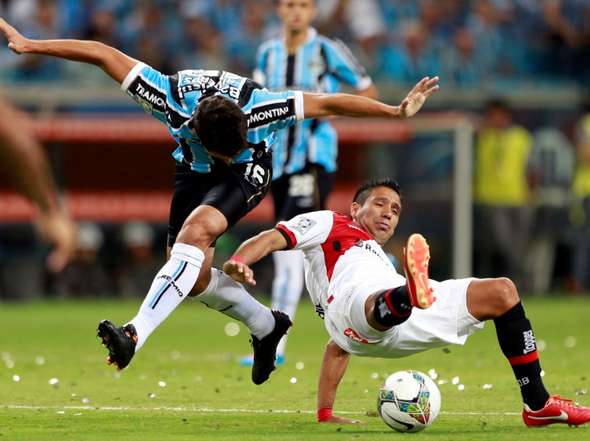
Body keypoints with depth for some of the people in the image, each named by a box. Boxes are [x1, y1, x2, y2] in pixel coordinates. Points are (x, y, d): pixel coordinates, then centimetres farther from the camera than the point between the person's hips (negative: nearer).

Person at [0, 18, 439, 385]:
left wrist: (396, 110, -28)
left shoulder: (257, 107, -38)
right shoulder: (172, 100, -35)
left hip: (248, 175, -4)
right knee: (195, 274, -1)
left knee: (195, 233, -30)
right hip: (194, 171, 4)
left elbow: (328, 104, -29)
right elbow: (103, 54, -28)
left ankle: (135, 335, -41)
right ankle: (267, 326, 24)